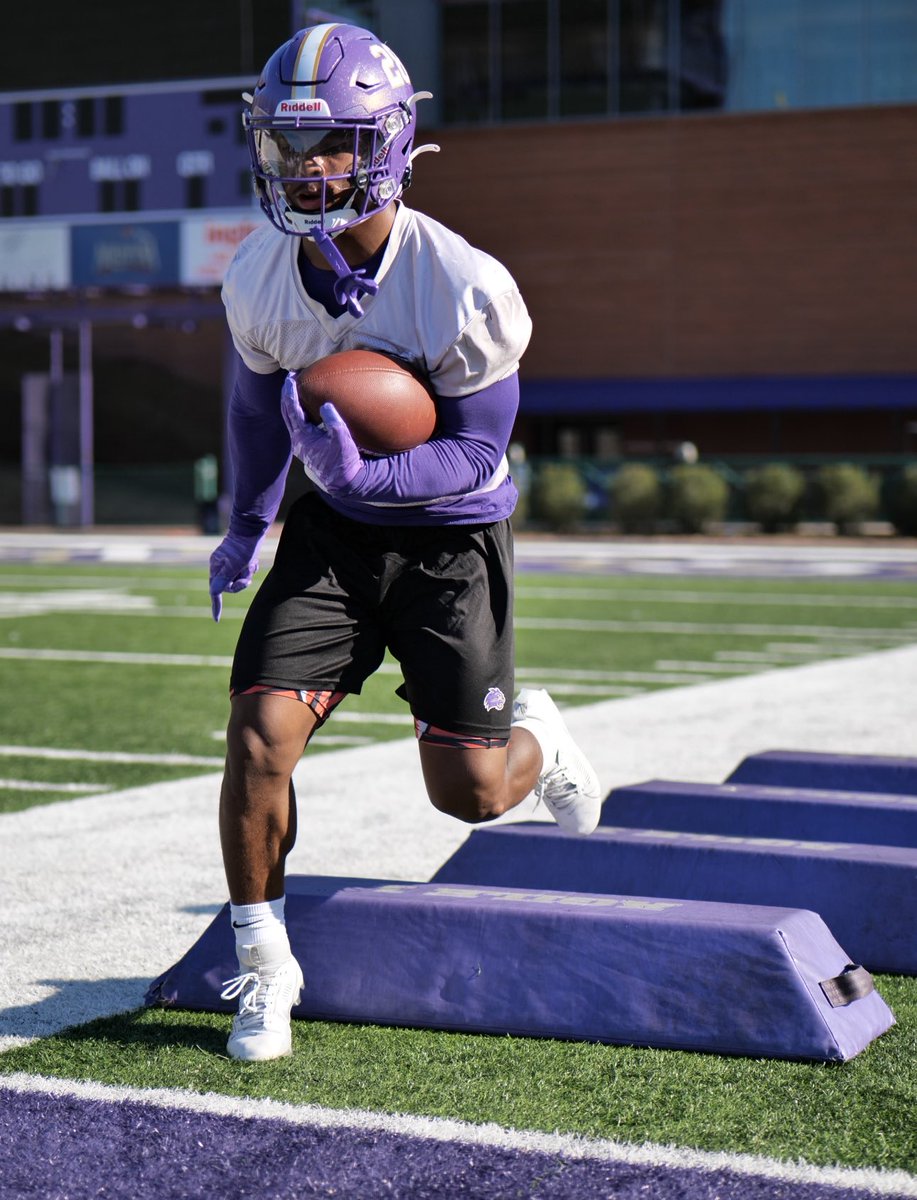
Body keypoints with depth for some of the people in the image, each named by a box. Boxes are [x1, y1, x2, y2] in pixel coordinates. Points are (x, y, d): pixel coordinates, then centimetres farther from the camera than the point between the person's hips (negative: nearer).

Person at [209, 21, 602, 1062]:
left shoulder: (463, 290, -25)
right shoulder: (258, 278, -10)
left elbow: (478, 450, -18)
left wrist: (366, 475, -36)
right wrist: (246, 528, 23)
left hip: (450, 535, -3)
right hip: (333, 524, 3)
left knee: (471, 793, 0)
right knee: (257, 738, -13)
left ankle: (532, 739, 38)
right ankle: (264, 968, 4)